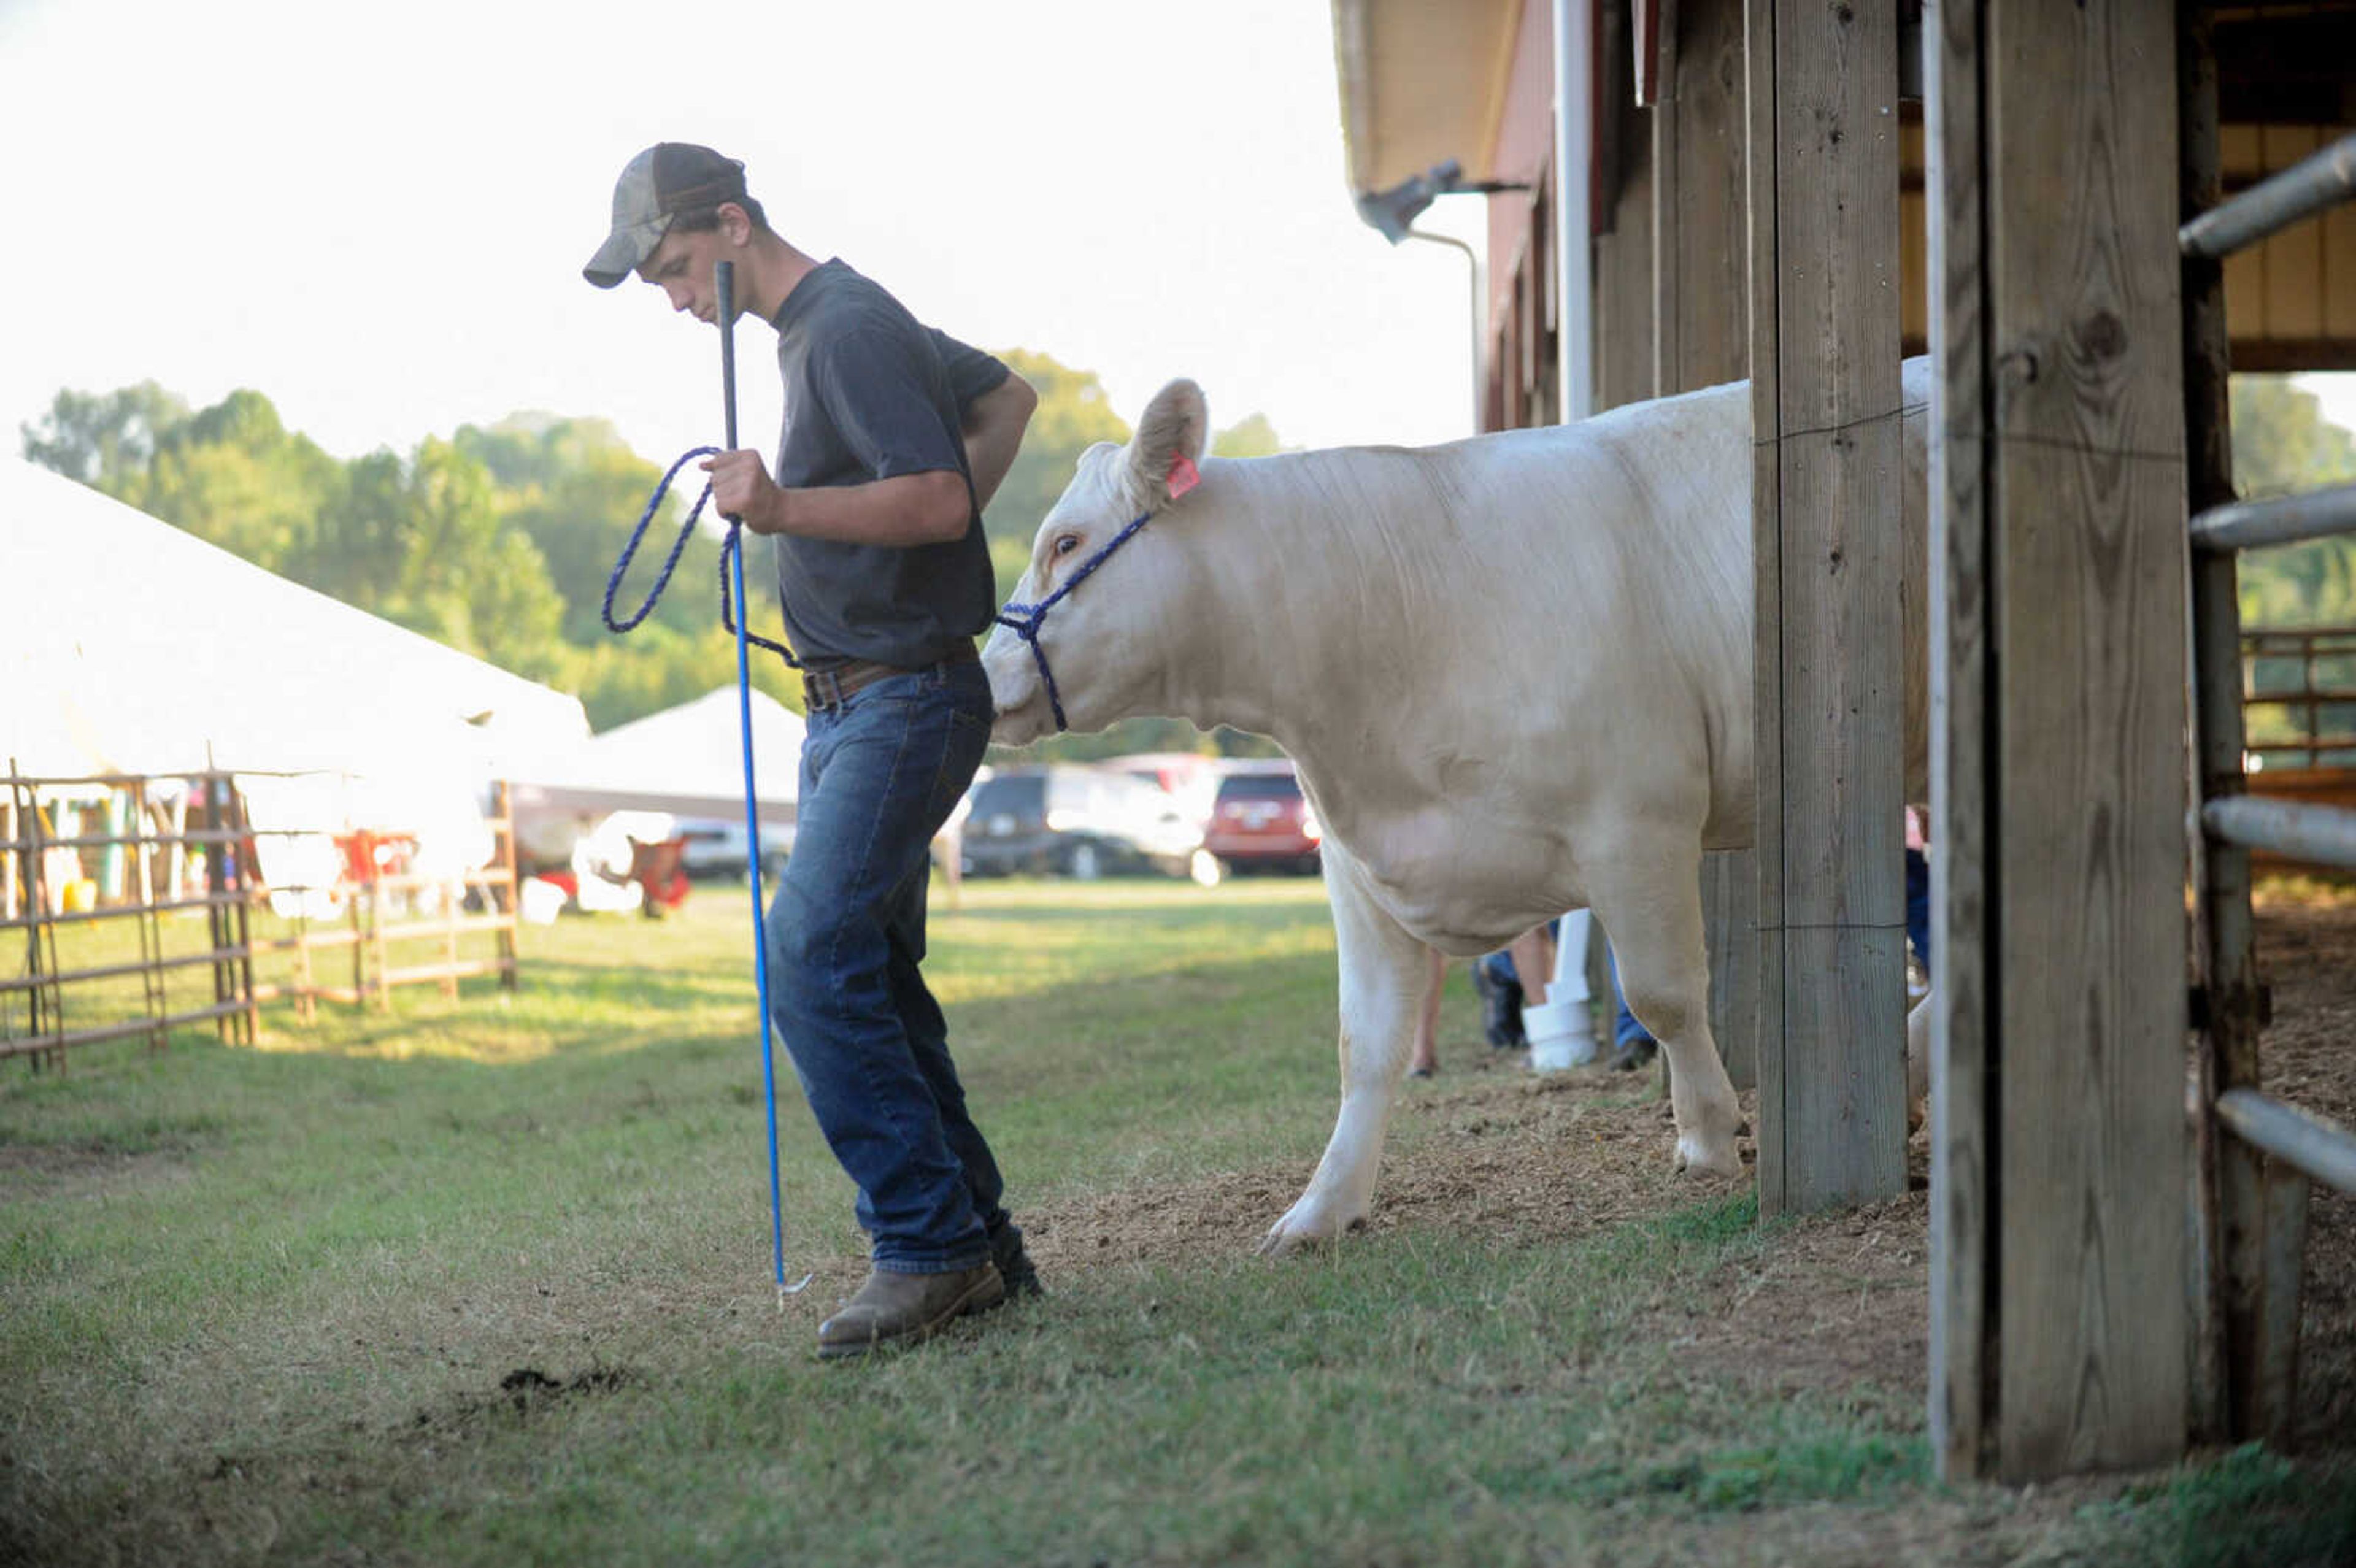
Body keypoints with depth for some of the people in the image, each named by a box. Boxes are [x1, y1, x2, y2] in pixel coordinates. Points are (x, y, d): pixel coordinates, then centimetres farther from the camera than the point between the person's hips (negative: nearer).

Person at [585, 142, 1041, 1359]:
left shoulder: (848, 329, -13)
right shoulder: (829, 324, 19)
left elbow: (937, 495, -22)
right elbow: (1005, 396, 31)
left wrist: (786, 509, -31)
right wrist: (921, 538, 23)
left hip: (907, 700, -11)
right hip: (852, 705, 11)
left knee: (811, 956, -19)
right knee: (871, 978, 9)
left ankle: (929, 1246, -17)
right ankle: (980, 1248, 13)